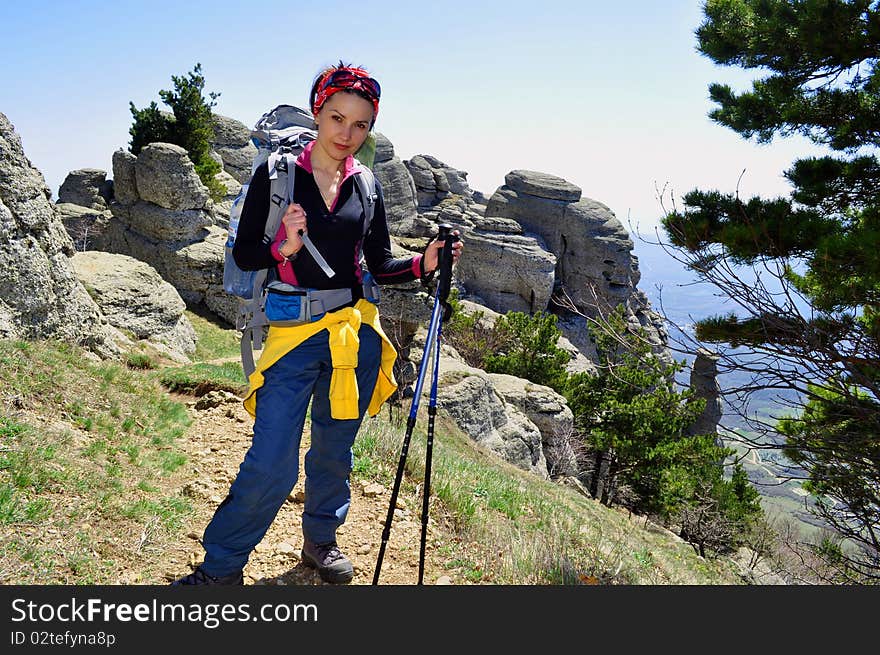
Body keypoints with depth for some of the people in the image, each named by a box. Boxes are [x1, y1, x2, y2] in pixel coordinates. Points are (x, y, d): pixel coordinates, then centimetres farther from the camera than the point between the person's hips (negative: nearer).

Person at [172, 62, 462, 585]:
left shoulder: (365, 186, 7)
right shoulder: (276, 175, -2)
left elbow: (380, 265, 9)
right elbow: (243, 254, -2)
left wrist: (423, 264, -8)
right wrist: (283, 247, -21)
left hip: (355, 332, 4)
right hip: (294, 335, -3)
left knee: (335, 450, 15)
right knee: (271, 464, -6)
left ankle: (321, 539, 38)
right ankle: (221, 565, 16)